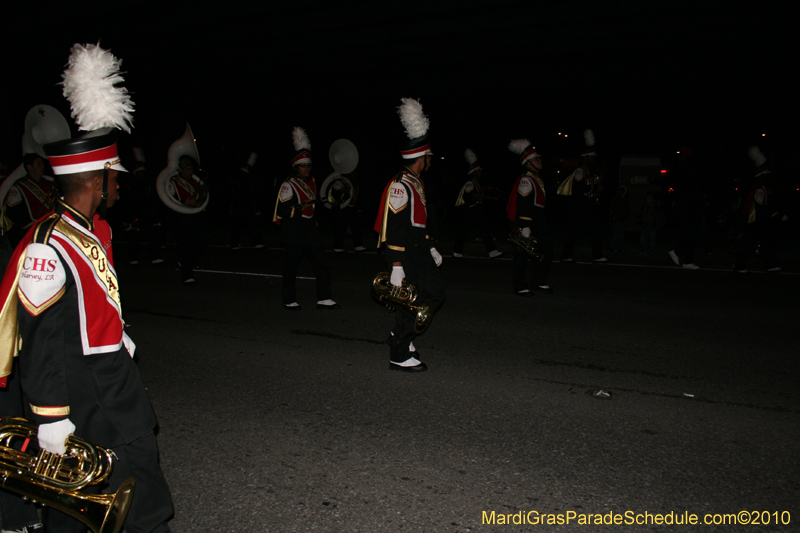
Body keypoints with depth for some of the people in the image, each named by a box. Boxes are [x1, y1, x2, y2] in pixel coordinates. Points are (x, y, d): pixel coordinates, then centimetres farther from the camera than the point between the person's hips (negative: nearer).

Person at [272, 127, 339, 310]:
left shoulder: (312, 182, 14)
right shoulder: (288, 185, -9)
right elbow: (282, 210, -15)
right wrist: (299, 208, -25)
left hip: (311, 230, 7)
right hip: (294, 233, -7)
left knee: (321, 264, 0)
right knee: (291, 267, 3)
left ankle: (324, 299, 4)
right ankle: (289, 301, 15)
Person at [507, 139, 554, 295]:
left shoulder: (537, 177, 16)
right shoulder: (525, 180, -15)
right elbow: (522, 205, -20)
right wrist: (525, 227, -24)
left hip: (537, 222, 10)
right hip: (524, 223, -10)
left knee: (546, 249, 11)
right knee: (522, 255, -3)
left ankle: (540, 282, 23)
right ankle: (520, 287, 5)